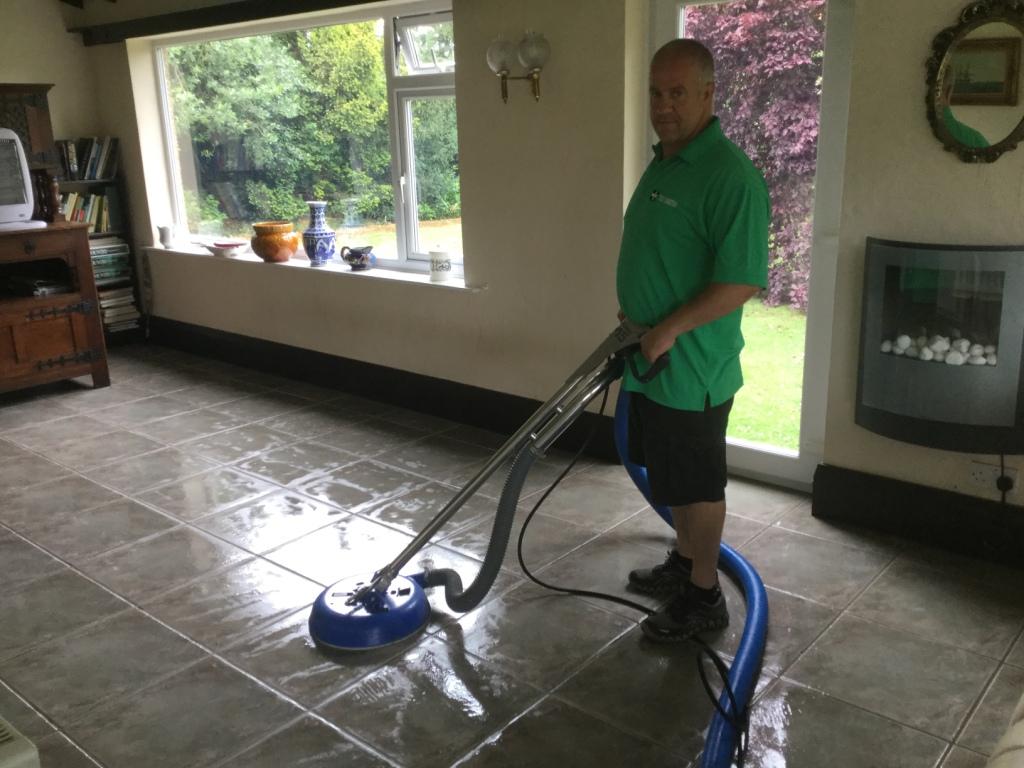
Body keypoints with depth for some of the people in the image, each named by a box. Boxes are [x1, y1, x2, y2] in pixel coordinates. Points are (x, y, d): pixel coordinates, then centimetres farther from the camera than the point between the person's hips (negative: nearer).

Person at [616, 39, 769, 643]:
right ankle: (684, 562, 39)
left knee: (697, 482, 4)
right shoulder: (663, 162, 10)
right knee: (671, 475, 21)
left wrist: (670, 329, -21)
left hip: (692, 367, -9)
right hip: (652, 360, 9)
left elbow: (743, 281, -24)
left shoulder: (730, 175, -20)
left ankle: (705, 597, 21)